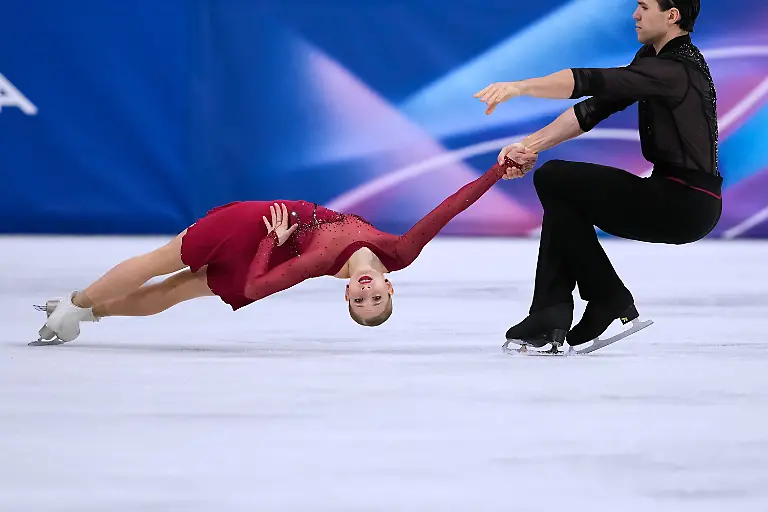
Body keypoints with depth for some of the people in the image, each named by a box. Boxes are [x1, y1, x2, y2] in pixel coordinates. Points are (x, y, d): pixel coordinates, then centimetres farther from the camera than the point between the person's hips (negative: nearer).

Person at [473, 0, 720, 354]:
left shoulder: (676, 68, -18)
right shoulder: (653, 58, 13)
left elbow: (595, 82, -29)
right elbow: (596, 108, 9)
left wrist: (519, 87, -30)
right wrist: (532, 145, 1)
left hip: (686, 205, -10)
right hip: (672, 196, 10)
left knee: (554, 179, -9)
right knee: (562, 191, 12)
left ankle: (612, 304, -2)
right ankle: (550, 323, 4)